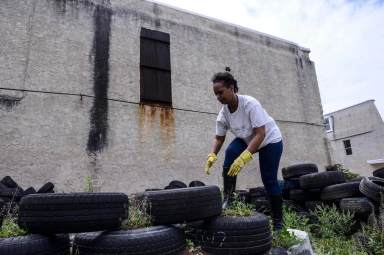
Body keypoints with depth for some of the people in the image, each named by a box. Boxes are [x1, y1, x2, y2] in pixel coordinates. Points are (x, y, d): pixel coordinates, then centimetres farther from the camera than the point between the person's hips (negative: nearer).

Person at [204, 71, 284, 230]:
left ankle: (278, 220, 13)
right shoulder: (223, 113, -16)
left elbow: (260, 134, -37)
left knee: (269, 180, -7)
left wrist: (244, 157, -48)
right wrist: (212, 155, -25)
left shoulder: (250, 104, -33)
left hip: (270, 140, -4)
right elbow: (219, 138, -6)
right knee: (230, 153, -25)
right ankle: (227, 199, -10)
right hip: (246, 139, 5)